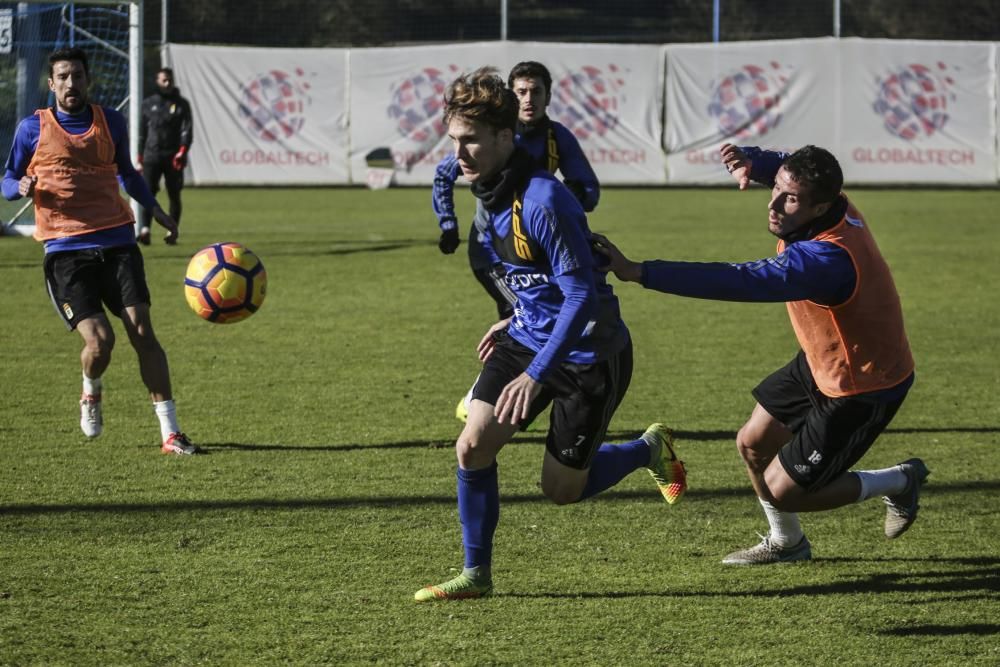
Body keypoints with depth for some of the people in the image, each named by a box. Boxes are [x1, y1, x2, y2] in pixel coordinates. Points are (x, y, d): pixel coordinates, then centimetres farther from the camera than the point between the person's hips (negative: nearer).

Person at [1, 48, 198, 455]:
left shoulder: (110, 122, 12)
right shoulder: (34, 128, 4)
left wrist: (156, 212, 23)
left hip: (116, 242, 2)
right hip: (66, 252, -2)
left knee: (142, 331, -9)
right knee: (99, 339, -15)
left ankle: (170, 433, -7)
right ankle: (90, 395, 21)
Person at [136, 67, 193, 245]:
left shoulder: (181, 104, 8)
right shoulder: (148, 104, 14)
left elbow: (186, 130, -1)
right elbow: (142, 132, 18)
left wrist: (182, 151, -17)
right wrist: (140, 158, 14)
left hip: (173, 157, 0)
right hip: (152, 155, 0)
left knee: (174, 196, 4)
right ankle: (144, 229, -24)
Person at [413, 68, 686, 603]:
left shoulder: (543, 201, -28)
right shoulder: (489, 193, 1)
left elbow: (582, 294, -30)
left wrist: (536, 374, -34)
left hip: (587, 353, -7)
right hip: (530, 335, 8)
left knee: (561, 491, 4)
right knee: (472, 448, -8)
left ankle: (649, 450, 31)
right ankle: (476, 574, 7)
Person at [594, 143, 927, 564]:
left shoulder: (826, 259, -39)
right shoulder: (831, 206, -12)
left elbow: (740, 283, -48)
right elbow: (776, 165, 8)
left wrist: (639, 272, -52)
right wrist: (750, 161, -19)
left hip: (863, 392, -9)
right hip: (822, 363, 9)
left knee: (781, 491, -1)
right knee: (752, 444, 15)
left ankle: (899, 481, 19)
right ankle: (786, 544, 40)